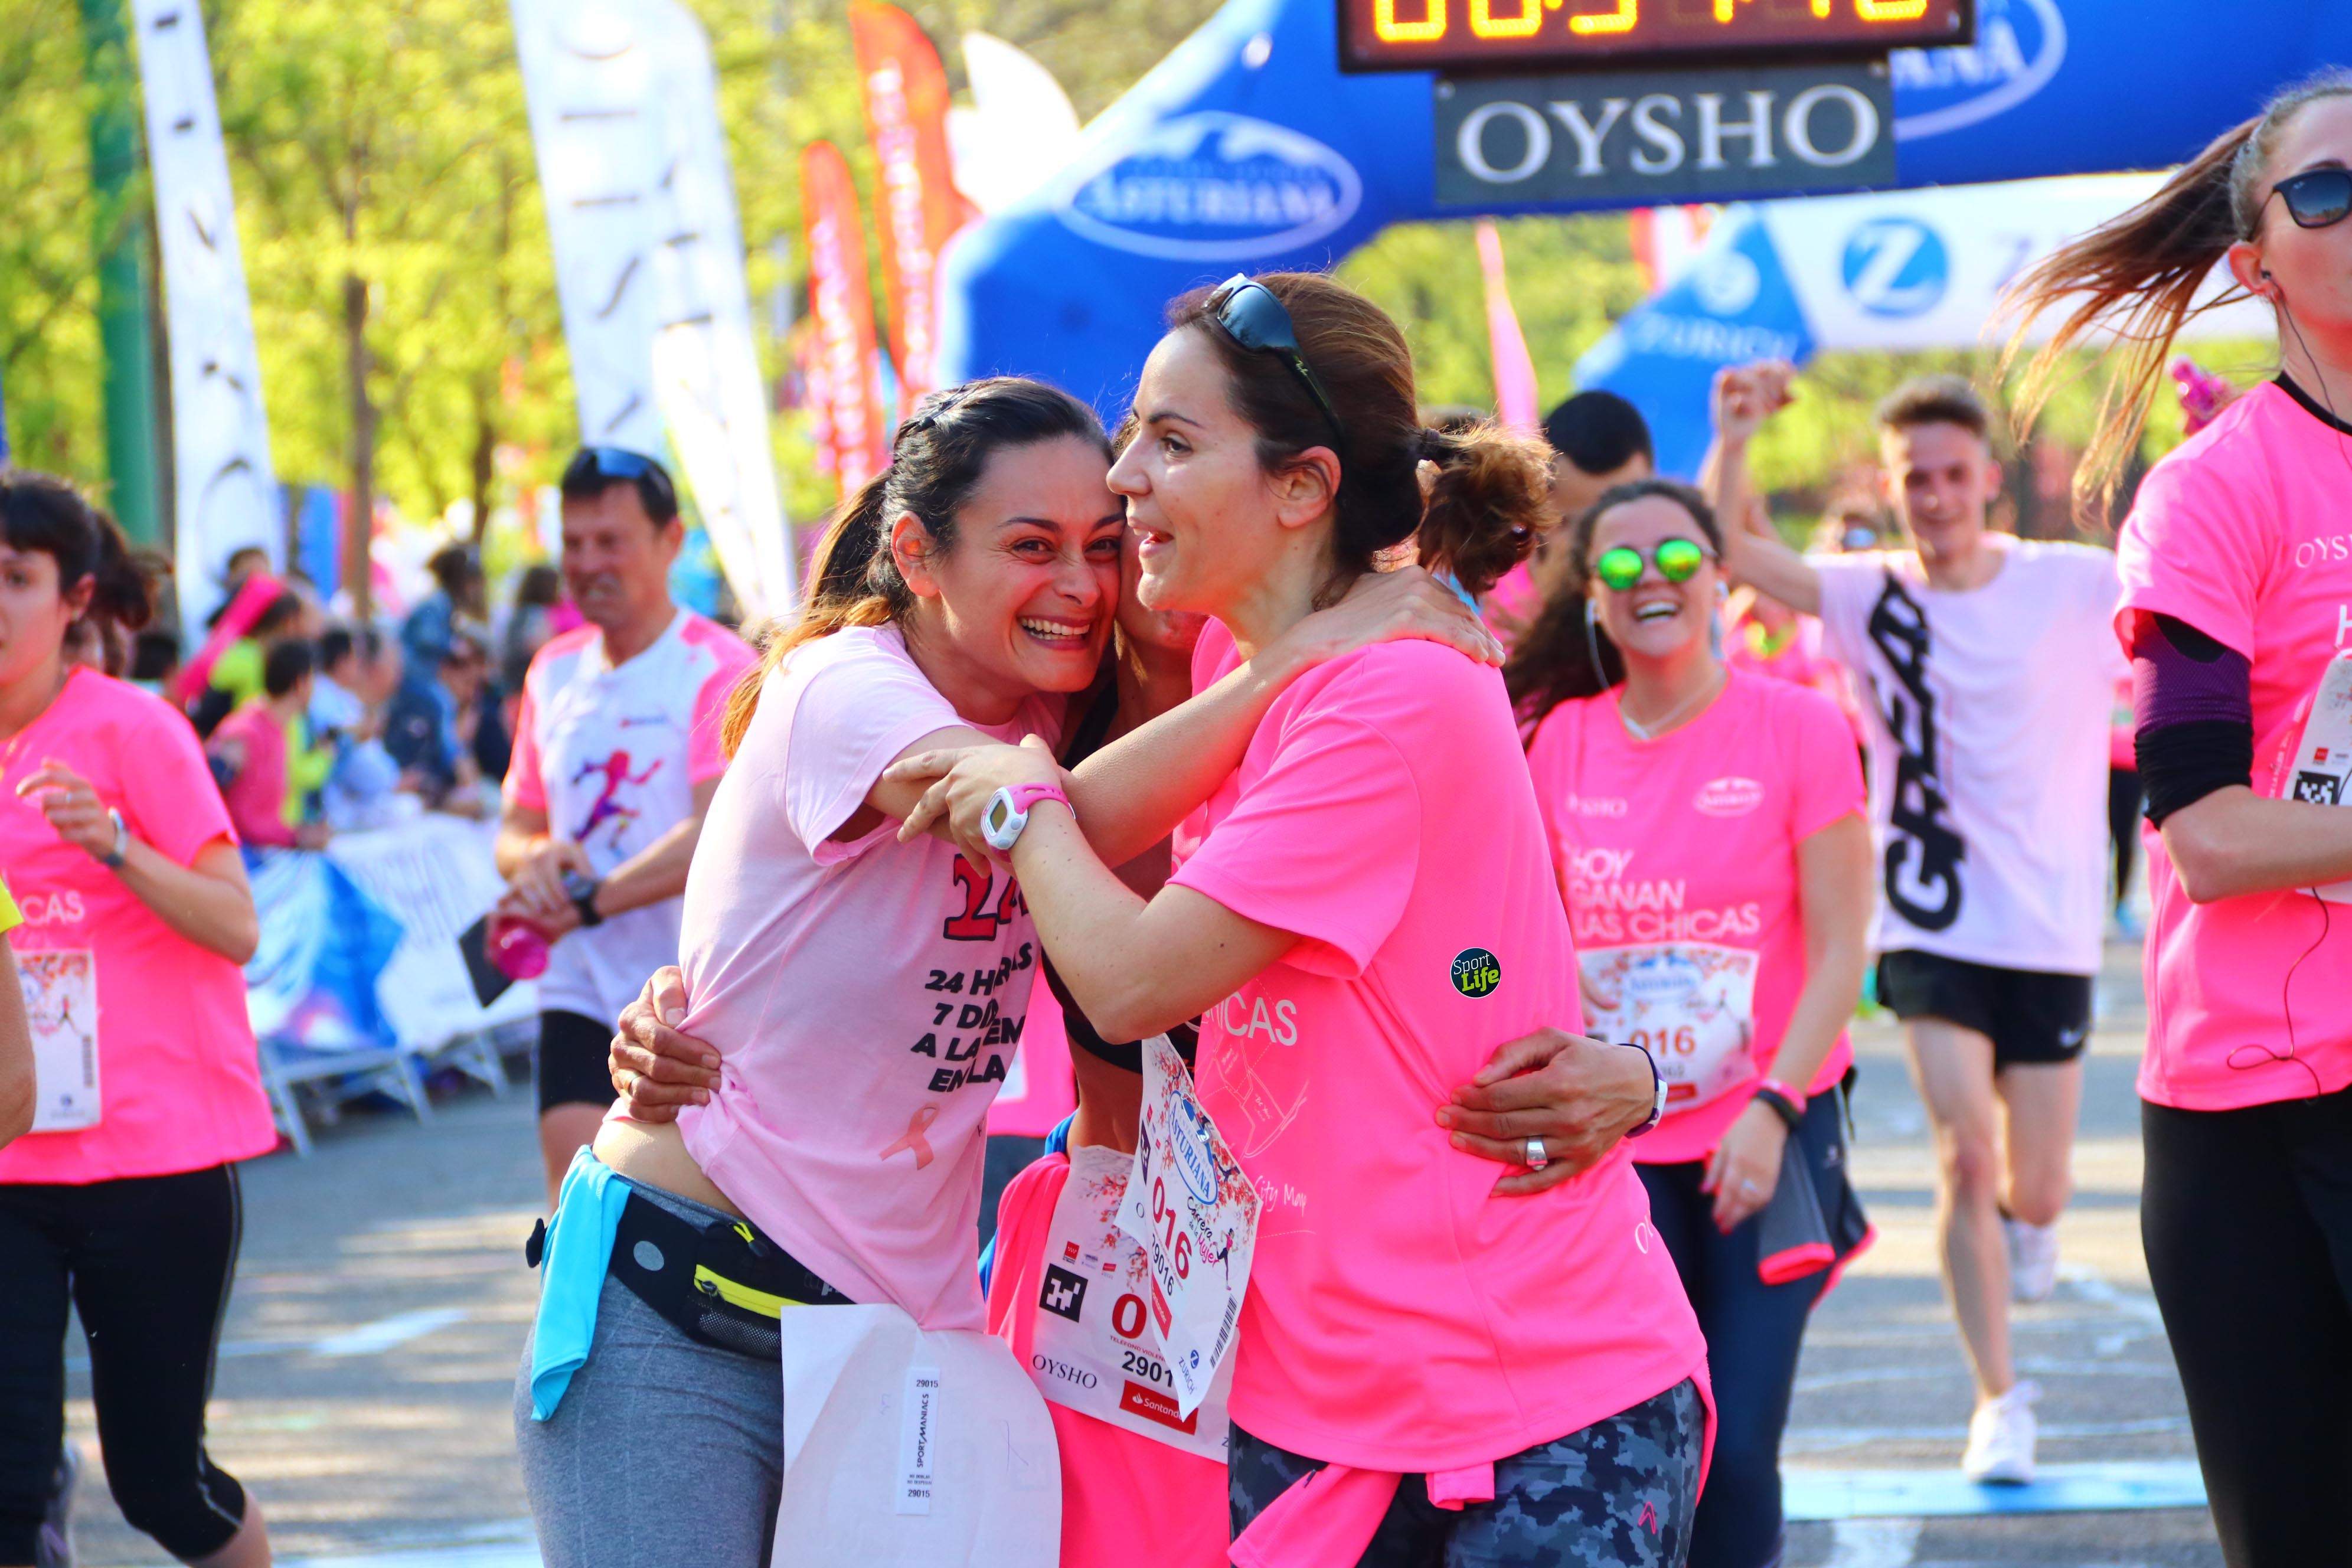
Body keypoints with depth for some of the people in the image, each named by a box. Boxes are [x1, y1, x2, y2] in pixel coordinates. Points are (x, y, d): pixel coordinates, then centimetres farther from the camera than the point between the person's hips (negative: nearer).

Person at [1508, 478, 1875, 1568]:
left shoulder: (1798, 728, -5)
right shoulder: (1560, 741, 4)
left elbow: (1840, 949, -6)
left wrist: (1773, 1108, -15)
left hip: (1761, 1138, -2)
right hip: (1613, 1143, 2)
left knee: (1736, 1453, -7)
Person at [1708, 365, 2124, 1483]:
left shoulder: (2077, 588, -4)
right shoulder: (1869, 596, -3)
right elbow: (1732, 550, -14)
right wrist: (1734, 439, -29)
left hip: (2052, 931, 1)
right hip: (1930, 929, 0)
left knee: (2034, 1191, 5)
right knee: (1966, 1155, -14)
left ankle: (2023, 1216, 44)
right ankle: (2000, 1400, -1)